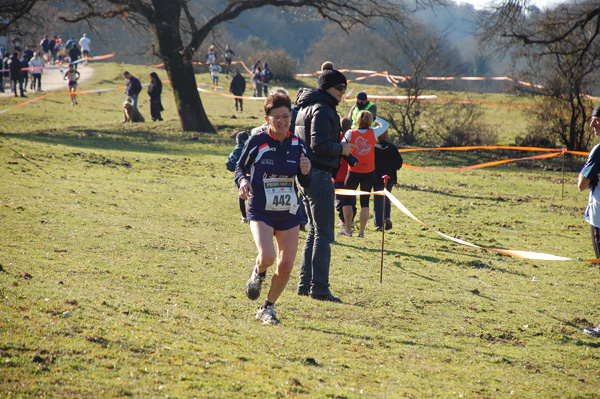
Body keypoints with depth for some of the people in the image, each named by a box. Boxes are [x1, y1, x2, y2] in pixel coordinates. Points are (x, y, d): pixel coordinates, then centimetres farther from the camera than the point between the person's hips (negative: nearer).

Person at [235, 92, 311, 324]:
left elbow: (305, 185, 8)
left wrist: (305, 173, -14)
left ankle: (268, 308, 22)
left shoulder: (297, 145, 1)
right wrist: (243, 181, -15)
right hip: (261, 212, -3)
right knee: (267, 257, -25)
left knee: (286, 266, 0)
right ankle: (258, 273, 14)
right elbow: (240, 168, 6)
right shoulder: (256, 142, -9)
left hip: (289, 214, 4)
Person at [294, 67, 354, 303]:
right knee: (323, 233, -8)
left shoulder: (305, 108, 18)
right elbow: (319, 144, -22)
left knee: (315, 231, 16)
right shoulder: (321, 109, -13)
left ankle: (305, 283, 16)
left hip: (304, 174, 10)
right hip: (319, 175, -10)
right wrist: (342, 149, -8)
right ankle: (319, 287, -10)